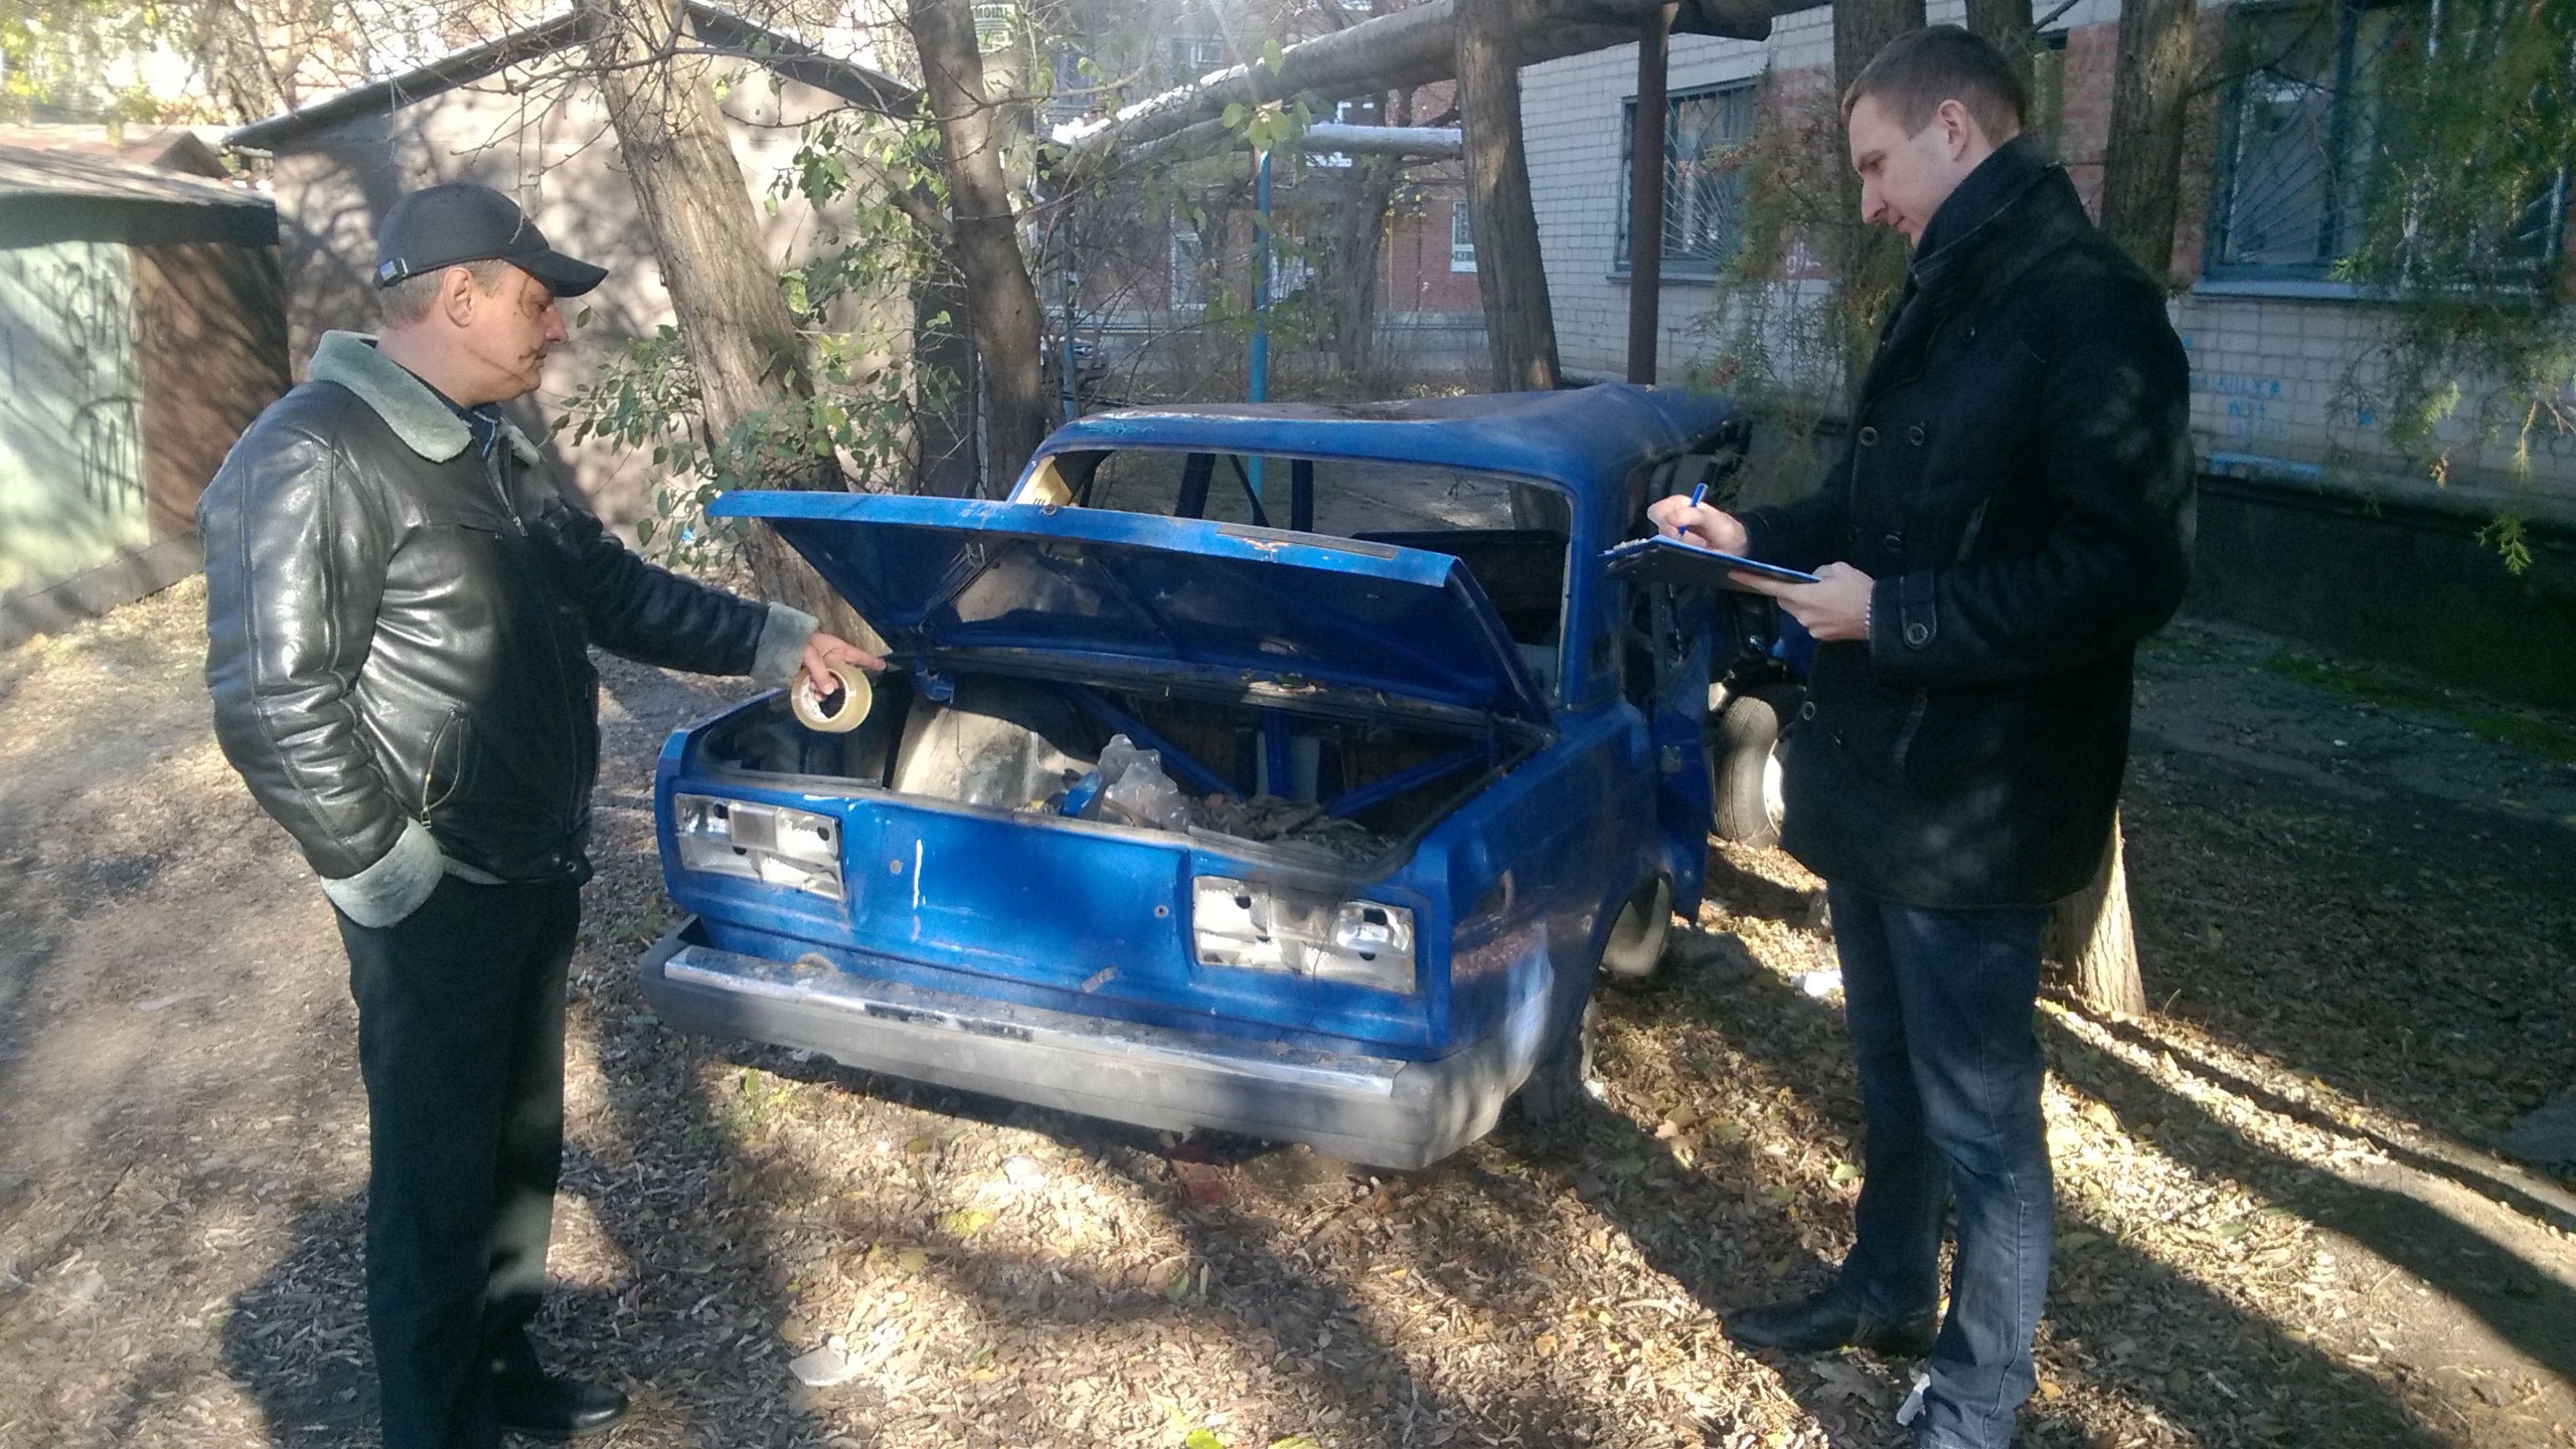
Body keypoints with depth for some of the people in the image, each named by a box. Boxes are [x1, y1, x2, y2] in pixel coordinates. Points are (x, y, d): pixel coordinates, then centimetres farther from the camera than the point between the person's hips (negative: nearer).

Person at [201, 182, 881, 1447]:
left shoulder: (493, 453, 11)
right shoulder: (311, 461, -19)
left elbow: (618, 593, 18)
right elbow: (272, 701, -22)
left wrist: (776, 639, 13)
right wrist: (387, 869, -20)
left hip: (536, 873, 9)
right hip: (438, 902, -9)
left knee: (522, 1146, 21)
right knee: (438, 1178, 6)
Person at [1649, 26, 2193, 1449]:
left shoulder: (2088, 312, -17)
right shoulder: (1942, 304, 12)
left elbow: (2125, 573, -25)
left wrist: (1891, 616, -22)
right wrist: (1752, 535, 7)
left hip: (1975, 800, -9)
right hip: (1876, 766, 9)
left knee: (1977, 1112, 5)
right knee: (1890, 1061, 23)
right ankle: (1887, 1288, 43)